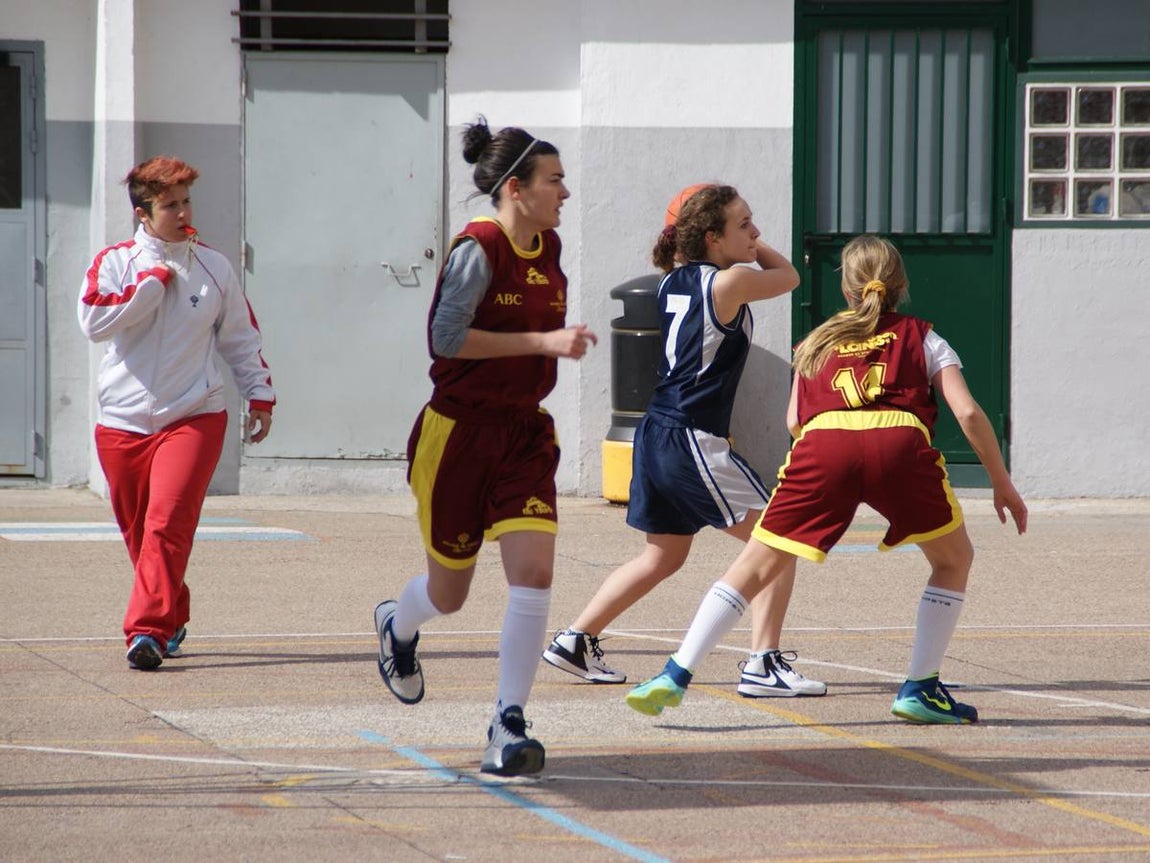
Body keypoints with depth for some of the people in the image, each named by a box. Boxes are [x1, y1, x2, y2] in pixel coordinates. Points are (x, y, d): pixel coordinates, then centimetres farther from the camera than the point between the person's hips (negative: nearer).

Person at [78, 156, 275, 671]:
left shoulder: (213, 268, 7)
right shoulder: (114, 262, 2)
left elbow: (241, 338, 18)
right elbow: (94, 322, -15)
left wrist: (260, 394, 16)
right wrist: (155, 281, -12)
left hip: (193, 417, -1)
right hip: (123, 420, 1)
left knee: (167, 523, -18)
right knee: (137, 532, 7)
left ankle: (149, 630, -22)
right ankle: (172, 621, 26)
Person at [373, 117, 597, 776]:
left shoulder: (549, 249, 7)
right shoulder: (478, 248, -16)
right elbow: (447, 335, -25)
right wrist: (544, 341, -26)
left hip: (524, 433, 5)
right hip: (458, 431, -5)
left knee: (534, 573, -15)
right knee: (449, 594, 10)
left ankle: (509, 724, -10)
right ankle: (397, 626, 48)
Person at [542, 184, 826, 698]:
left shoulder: (672, 282, 9)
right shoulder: (730, 282, -12)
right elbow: (788, 277, 8)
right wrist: (751, 247, 20)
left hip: (657, 437, 9)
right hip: (694, 442, -9)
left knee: (663, 557, 23)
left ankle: (575, 642, 27)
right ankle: (763, 664, -10)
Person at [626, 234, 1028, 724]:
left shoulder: (818, 341, 33)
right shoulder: (921, 338, 28)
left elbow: (794, 422, 24)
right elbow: (968, 413, 16)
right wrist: (1003, 485, 22)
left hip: (821, 443, 1)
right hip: (899, 442, -1)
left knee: (755, 567, 11)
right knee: (953, 559, 21)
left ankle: (675, 675, 1)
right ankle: (920, 689, 14)